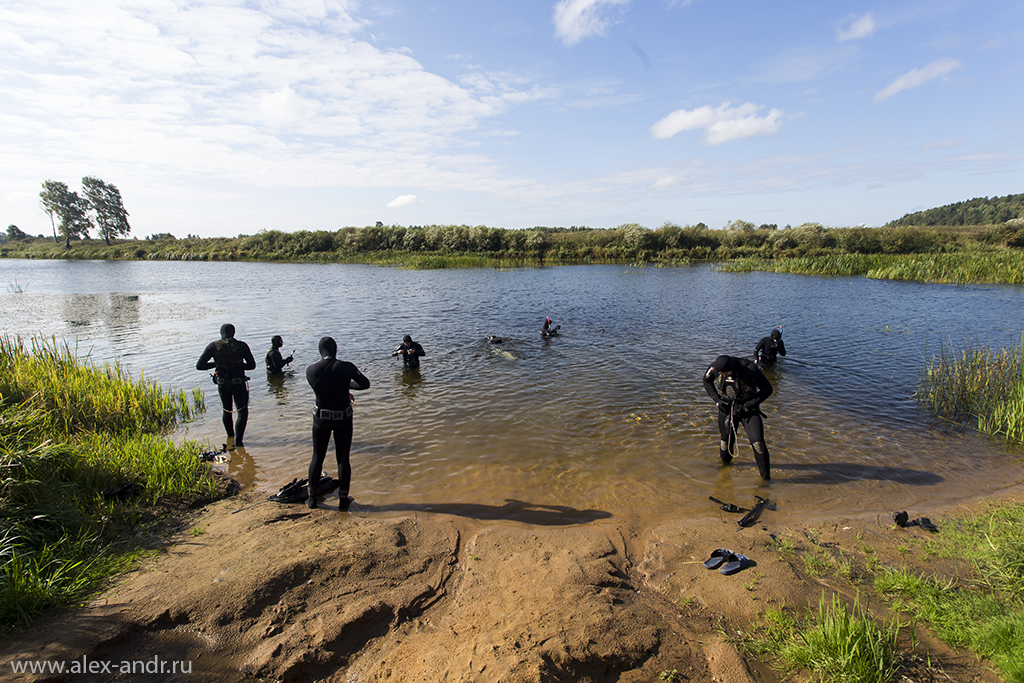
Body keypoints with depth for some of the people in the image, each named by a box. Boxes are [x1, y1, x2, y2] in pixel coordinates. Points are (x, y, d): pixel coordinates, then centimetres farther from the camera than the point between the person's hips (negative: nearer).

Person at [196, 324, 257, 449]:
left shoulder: (213, 346, -7)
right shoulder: (241, 346, -11)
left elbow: (199, 366, -8)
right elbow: (252, 365, -4)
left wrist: (215, 364, 7)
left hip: (222, 384, 3)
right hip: (238, 384, -3)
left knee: (226, 410, 23)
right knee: (242, 412, 8)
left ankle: (230, 436, 39)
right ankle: (238, 440, 0)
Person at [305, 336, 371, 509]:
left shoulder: (311, 370, -10)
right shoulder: (346, 367, -16)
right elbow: (365, 384, -3)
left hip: (321, 418, 1)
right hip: (343, 418, -1)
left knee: (317, 457, 17)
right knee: (343, 458, 10)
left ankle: (311, 497, 27)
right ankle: (343, 499, 17)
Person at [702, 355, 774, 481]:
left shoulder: (750, 369, -28)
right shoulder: (716, 366, -16)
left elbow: (767, 389, -18)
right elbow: (707, 381, 4)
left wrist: (747, 405, -22)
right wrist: (717, 400, -7)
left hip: (748, 408, -3)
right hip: (726, 407, 3)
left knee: (758, 442, -15)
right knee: (726, 440, 10)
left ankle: (765, 476, 5)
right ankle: (725, 463, 43)